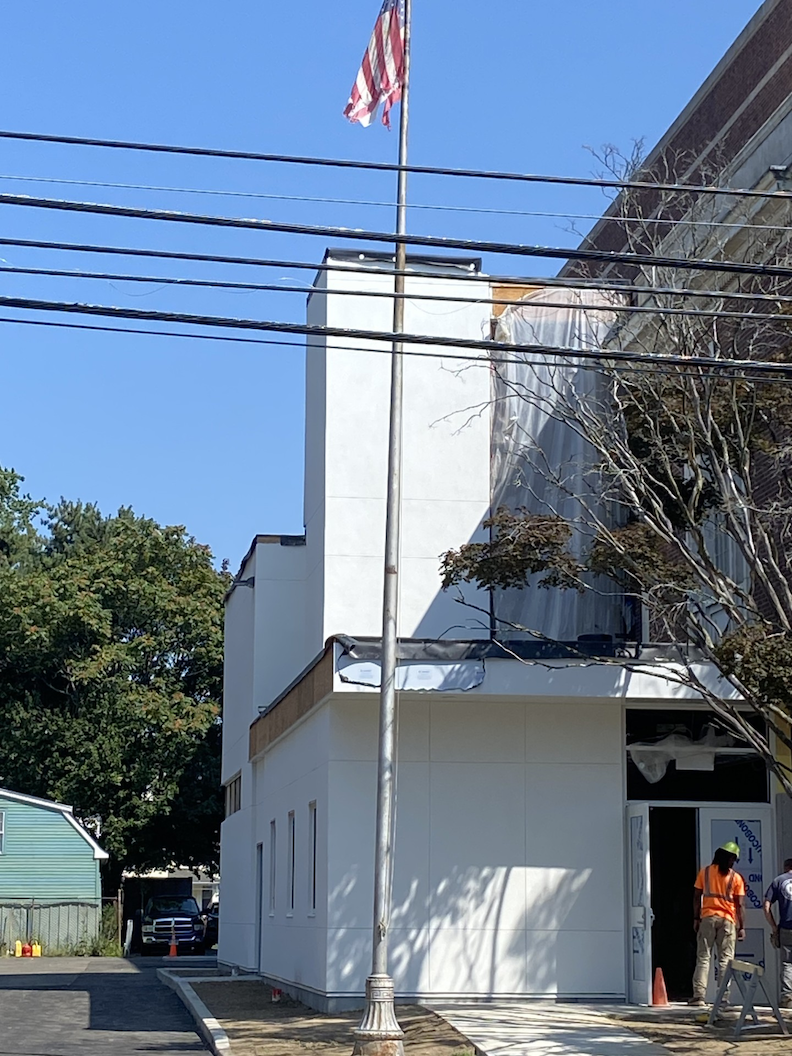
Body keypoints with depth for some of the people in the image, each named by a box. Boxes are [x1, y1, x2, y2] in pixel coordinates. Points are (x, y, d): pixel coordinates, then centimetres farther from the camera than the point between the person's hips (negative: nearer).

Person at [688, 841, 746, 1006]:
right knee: (725, 959, 3)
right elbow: (738, 905, -1)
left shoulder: (704, 872, 4)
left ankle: (699, 995, -5)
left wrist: (696, 918, 10)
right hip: (727, 920, -1)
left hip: (707, 918, 1)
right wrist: (741, 927, 3)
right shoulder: (736, 878, 0)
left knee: (703, 957, 3)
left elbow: (697, 897, 3)